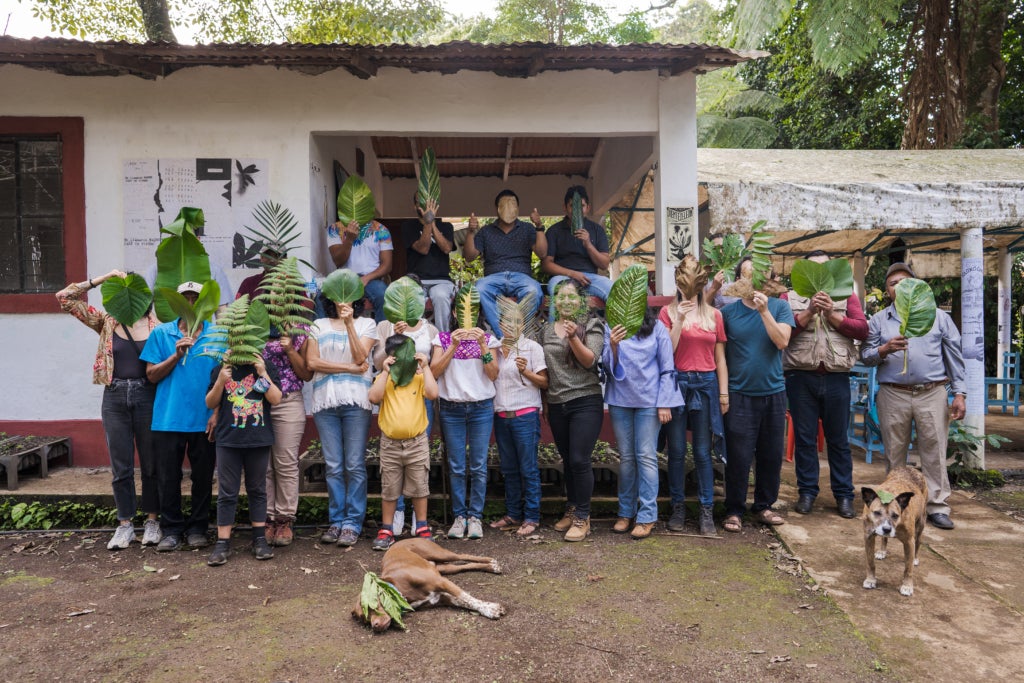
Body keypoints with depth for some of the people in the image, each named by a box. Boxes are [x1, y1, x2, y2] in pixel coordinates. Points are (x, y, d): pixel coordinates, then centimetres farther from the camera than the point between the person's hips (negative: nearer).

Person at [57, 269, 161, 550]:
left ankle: (152, 521, 20)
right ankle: (125, 525, 19)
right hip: (114, 398, 2)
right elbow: (64, 298, 2)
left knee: (151, 463, 7)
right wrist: (100, 279, -4)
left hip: (146, 397, -1)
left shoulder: (156, 326, 0)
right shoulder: (106, 322, 5)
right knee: (120, 466, 8)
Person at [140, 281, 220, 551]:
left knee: (203, 477, 8)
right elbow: (152, 375, 2)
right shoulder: (161, 333, 5)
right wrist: (176, 355, -12)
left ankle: (197, 527, 22)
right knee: (168, 477, 6)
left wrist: (217, 414, -5)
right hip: (168, 419, 1)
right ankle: (172, 529, 20)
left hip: (204, 420, 0)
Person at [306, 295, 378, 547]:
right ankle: (336, 521, 14)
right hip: (325, 401, 2)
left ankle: (352, 523, 6)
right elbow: (312, 362, 1)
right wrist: (350, 368, -4)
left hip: (356, 401, -2)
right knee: (333, 467, 4)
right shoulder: (319, 325, 14)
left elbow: (360, 357, -5)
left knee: (355, 466, -2)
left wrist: (349, 323, -11)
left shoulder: (366, 324, 9)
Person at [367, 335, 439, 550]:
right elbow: (374, 397, -16)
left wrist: (425, 367, -15)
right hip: (390, 443, 1)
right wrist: (386, 371, -15)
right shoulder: (384, 378, 3)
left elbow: (432, 394, -17)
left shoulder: (419, 377, 2)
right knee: (388, 489, 9)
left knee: (420, 487, 8)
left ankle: (422, 528, 21)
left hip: (417, 443, 0)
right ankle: (386, 531, 20)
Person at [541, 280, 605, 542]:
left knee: (579, 460, -9)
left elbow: (589, 360, -13)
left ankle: (582, 517, 2)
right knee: (567, 460, 12)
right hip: (556, 404, 5)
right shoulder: (546, 330, 11)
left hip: (585, 402, -4)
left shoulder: (591, 326, -1)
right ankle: (571, 509, 26)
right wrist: (542, 402, 16)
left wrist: (573, 337, -26)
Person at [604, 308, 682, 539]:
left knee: (646, 457, -2)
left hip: (649, 400, -3)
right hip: (620, 399, 3)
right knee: (626, 457, 10)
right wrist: (613, 346, -20)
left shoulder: (657, 329, -3)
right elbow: (607, 364, 0)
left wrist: (664, 403, -7)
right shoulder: (612, 329, 3)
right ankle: (626, 512, 19)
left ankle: (647, 516, 4)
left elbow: (667, 368, -2)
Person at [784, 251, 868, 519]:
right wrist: (810, 311, -14)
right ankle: (806, 492, 17)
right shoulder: (790, 297, 7)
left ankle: (844, 495, 18)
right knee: (804, 438, 7)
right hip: (800, 377, -1)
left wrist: (831, 314, -10)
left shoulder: (846, 296, 11)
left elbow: (862, 330, -2)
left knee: (838, 439, 8)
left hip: (836, 378, 1)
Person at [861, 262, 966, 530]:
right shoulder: (878, 320, 11)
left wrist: (960, 393, 1)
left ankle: (937, 506, 9)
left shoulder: (939, 316, 11)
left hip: (932, 394, 0)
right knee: (895, 453, 6)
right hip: (893, 395, 1)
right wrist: (884, 350, -17)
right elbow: (865, 356, 4)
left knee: (934, 452, 0)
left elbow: (954, 357, 8)